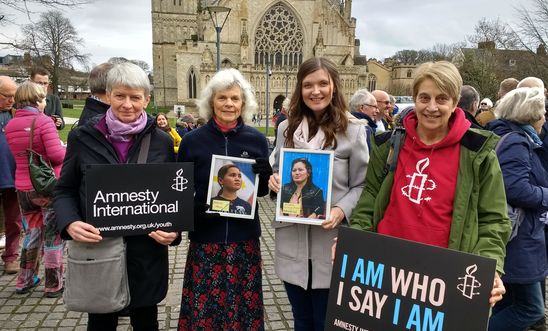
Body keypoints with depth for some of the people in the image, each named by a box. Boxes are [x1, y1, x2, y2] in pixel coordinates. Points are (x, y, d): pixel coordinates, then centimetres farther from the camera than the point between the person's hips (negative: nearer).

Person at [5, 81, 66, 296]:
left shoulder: (10, 126, 4)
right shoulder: (44, 121, -14)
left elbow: (20, 153, 13)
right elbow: (57, 156, -20)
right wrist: (65, 148, -1)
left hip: (23, 188, 6)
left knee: (32, 234, 21)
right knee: (53, 236, 8)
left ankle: (24, 281, 29)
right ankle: (54, 285, 17)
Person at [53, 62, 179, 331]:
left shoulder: (162, 142, -1)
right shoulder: (83, 138, -2)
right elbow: (64, 190, 4)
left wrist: (174, 229, -12)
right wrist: (70, 223, -15)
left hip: (147, 252, 1)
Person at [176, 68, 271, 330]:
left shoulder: (256, 140, 0)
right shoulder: (192, 141, -3)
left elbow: (262, 191, 6)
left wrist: (265, 176, -15)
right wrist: (191, 209, -16)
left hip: (244, 238, 1)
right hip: (205, 239, -1)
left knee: (242, 307, 13)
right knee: (203, 308, 8)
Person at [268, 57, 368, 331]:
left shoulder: (353, 129, -6)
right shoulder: (286, 128, 7)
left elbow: (362, 186, -5)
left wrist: (341, 210, -22)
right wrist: (273, 180, -6)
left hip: (331, 242, -4)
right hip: (292, 241, 4)